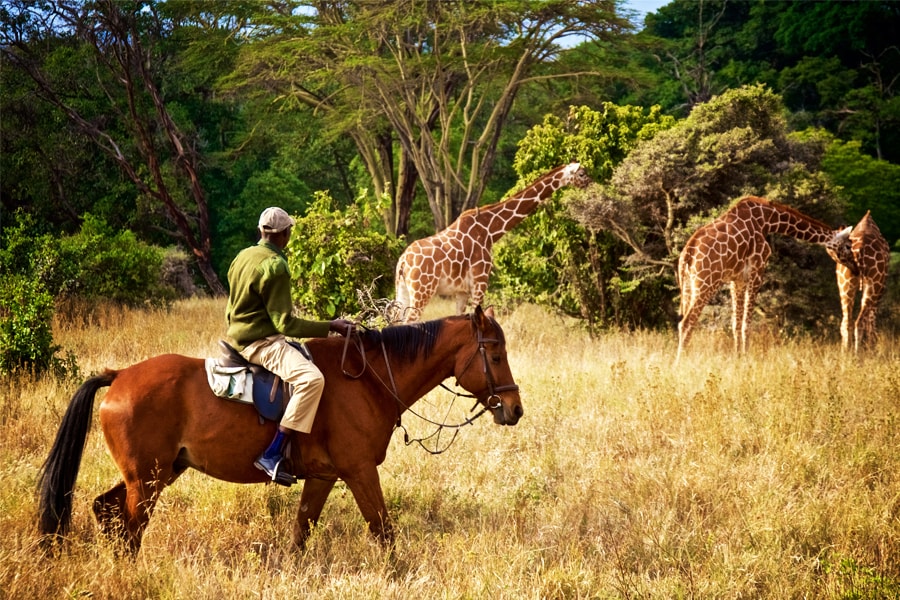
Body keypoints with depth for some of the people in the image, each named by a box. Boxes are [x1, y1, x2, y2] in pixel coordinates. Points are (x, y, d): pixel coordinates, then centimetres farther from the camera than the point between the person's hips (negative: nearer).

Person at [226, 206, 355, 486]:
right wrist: (331, 326, -16)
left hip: (240, 337, 11)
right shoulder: (275, 266, -17)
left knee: (308, 356, 30)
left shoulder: (242, 257, 12)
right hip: (262, 342, -11)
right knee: (311, 378, -30)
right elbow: (285, 323, -19)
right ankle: (272, 455, -34)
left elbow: (230, 311, 20)